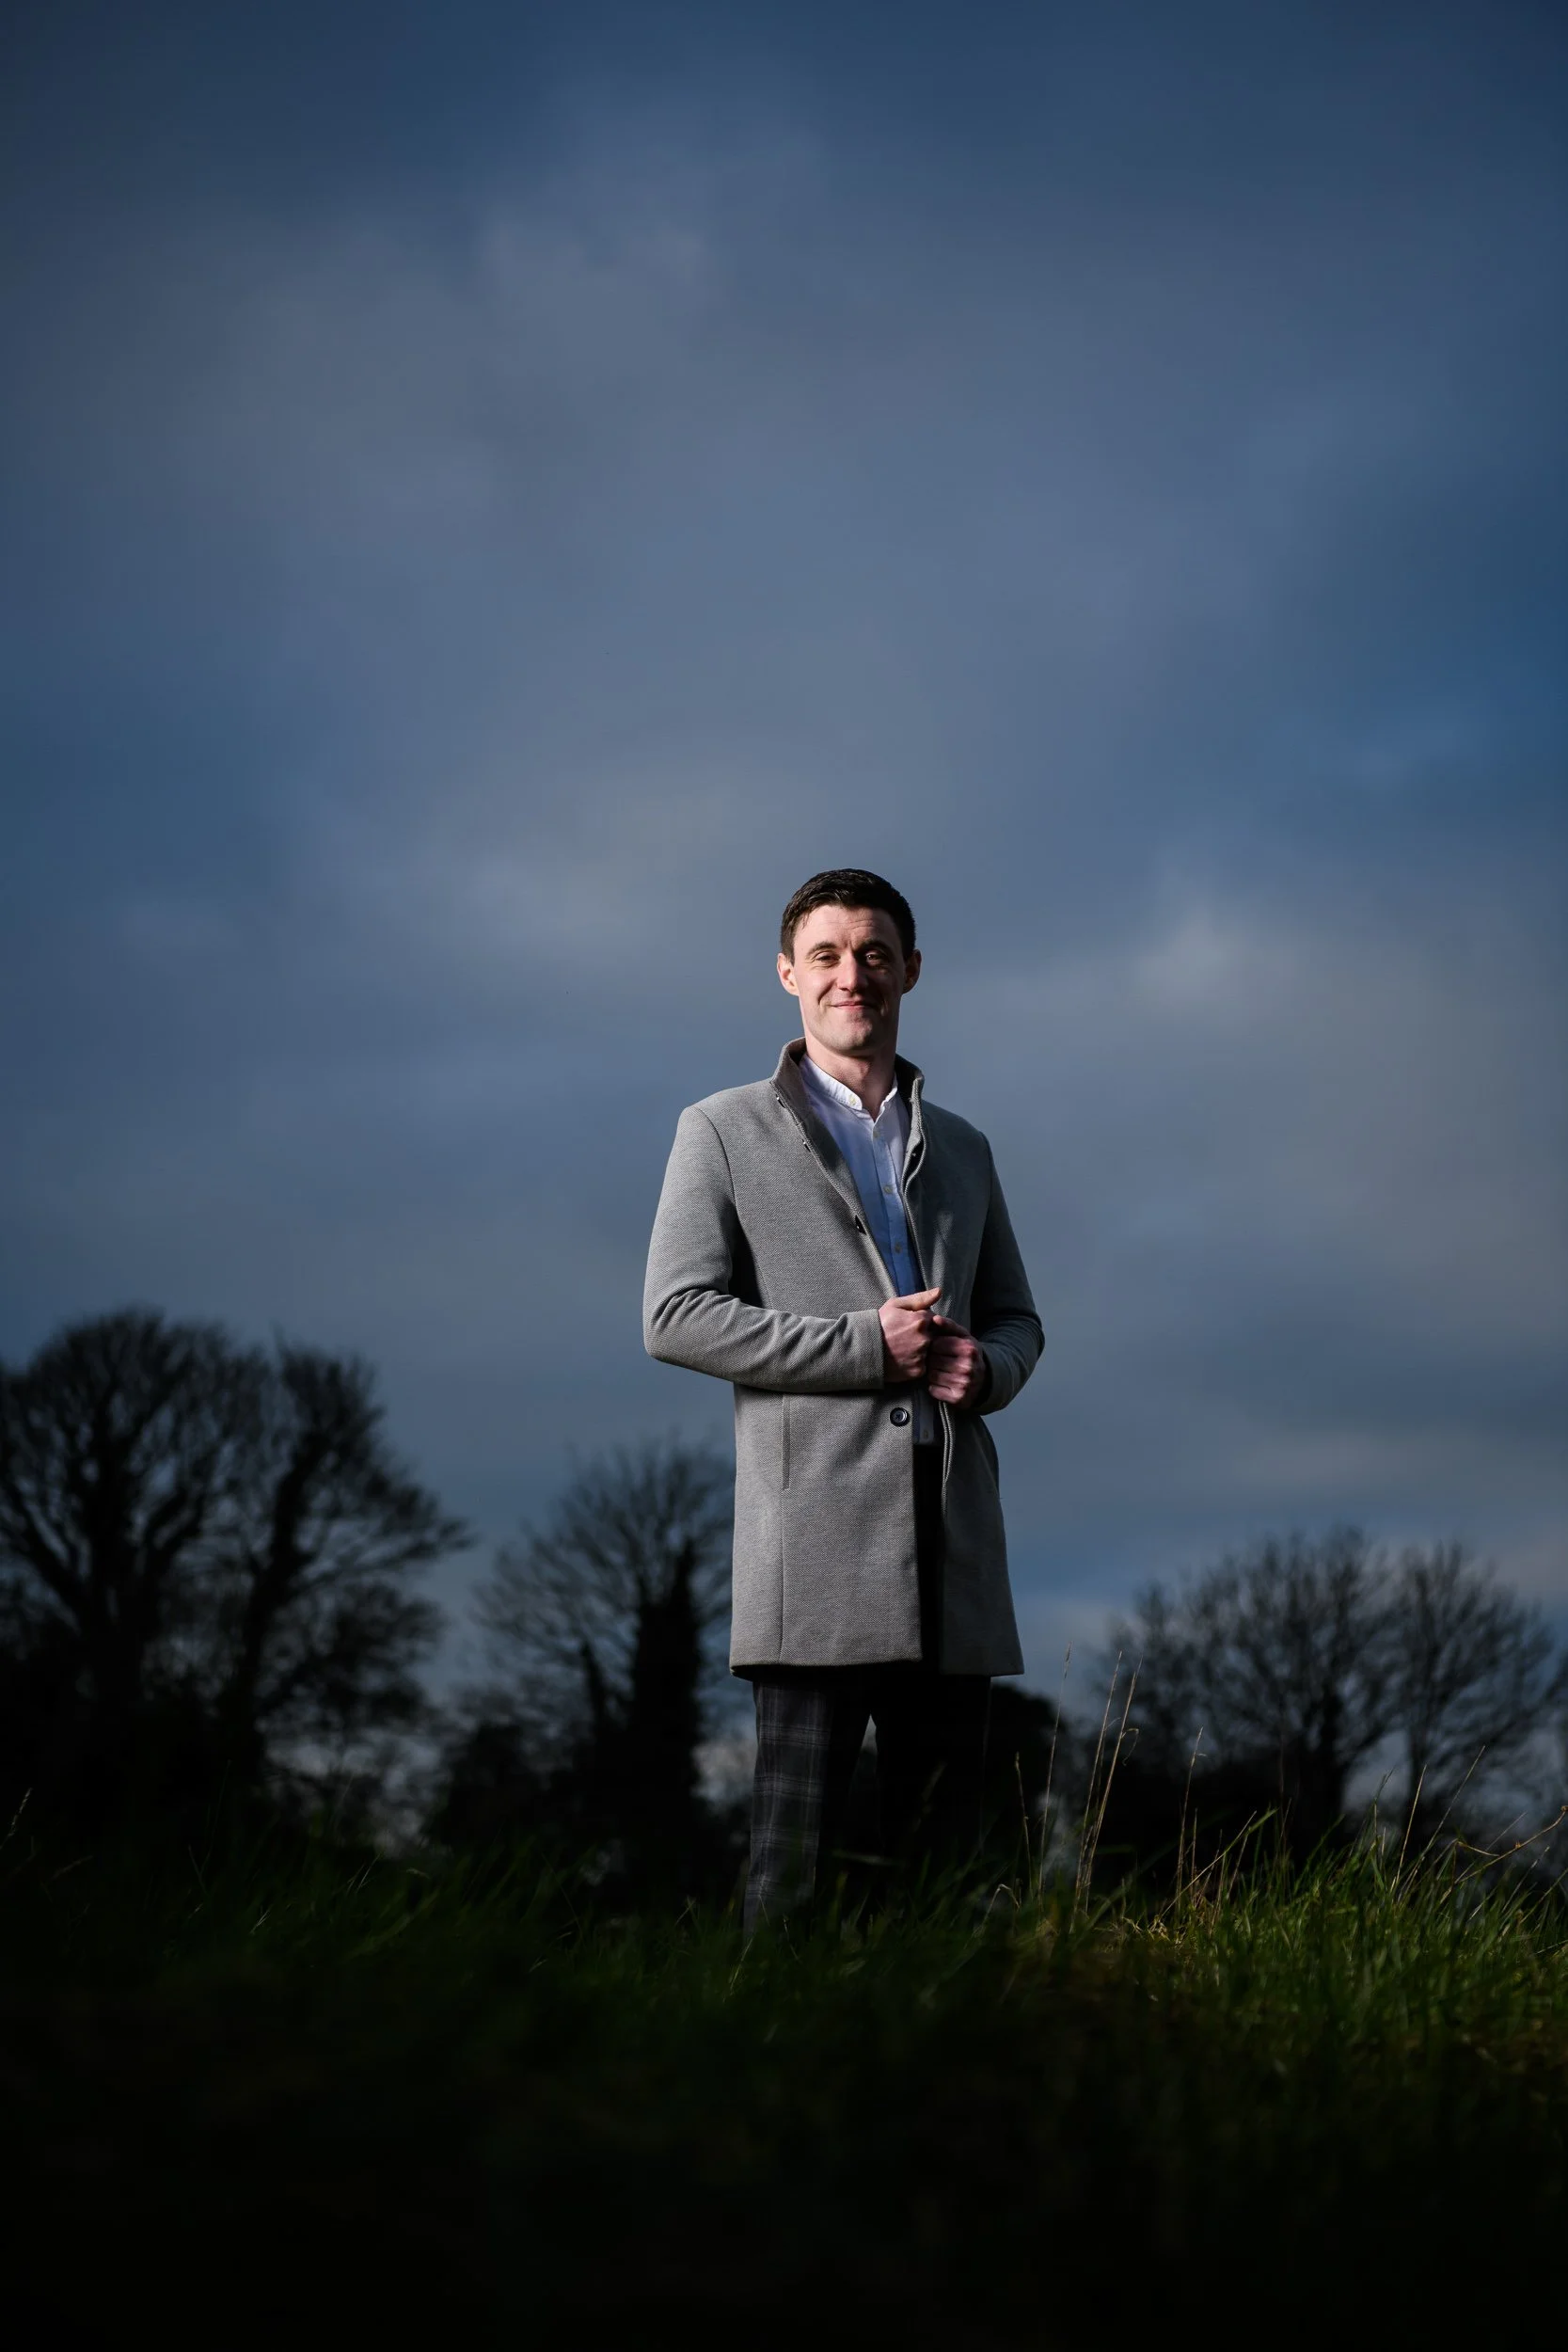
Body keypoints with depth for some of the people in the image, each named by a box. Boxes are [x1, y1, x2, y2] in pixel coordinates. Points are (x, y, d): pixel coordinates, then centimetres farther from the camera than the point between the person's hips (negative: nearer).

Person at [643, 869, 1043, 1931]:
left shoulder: (961, 1148, 22)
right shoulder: (725, 1130, 8)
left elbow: (1017, 1319, 25)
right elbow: (676, 1316, -2)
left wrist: (986, 1366, -1)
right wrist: (863, 1345, -11)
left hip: (954, 1526, 5)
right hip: (818, 1518, -5)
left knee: (944, 1837, 5)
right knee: (798, 1842, -8)